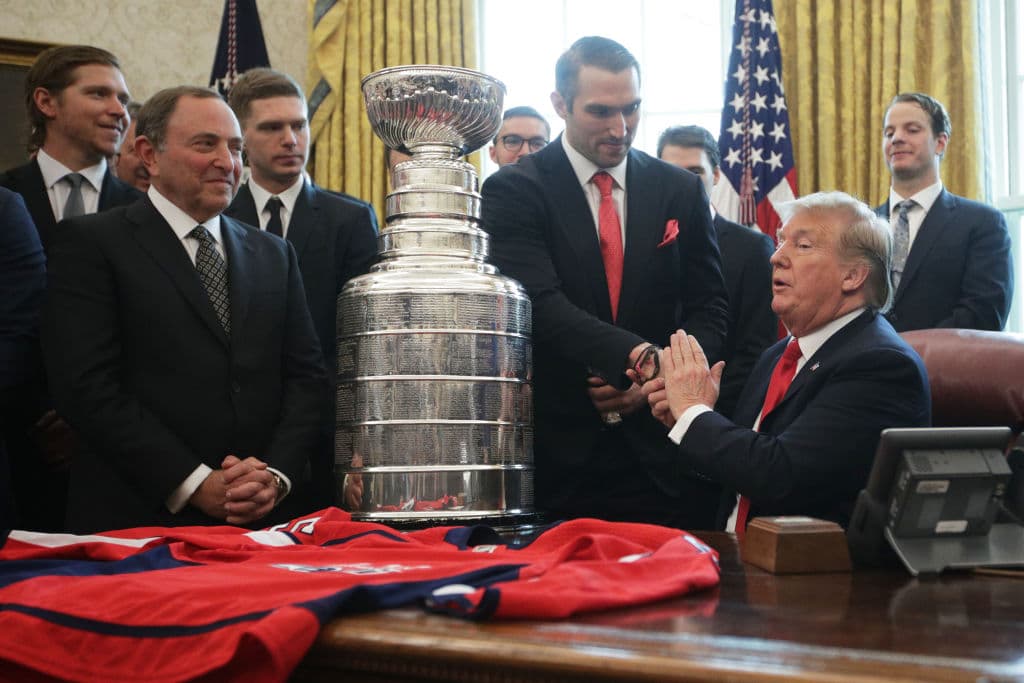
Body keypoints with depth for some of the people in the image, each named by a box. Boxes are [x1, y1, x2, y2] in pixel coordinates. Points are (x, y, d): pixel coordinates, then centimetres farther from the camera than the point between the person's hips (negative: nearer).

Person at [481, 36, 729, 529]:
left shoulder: (681, 191, 8)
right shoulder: (514, 191, -3)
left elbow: (709, 309, 8)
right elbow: (542, 305, -16)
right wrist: (641, 357, -30)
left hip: (663, 451, 3)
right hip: (560, 451, -2)